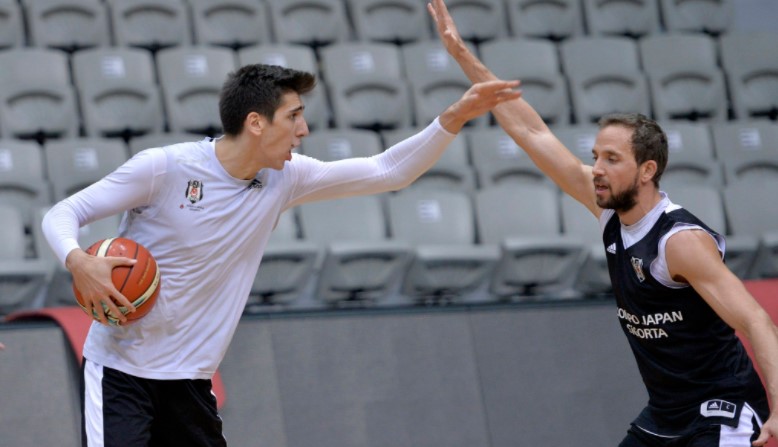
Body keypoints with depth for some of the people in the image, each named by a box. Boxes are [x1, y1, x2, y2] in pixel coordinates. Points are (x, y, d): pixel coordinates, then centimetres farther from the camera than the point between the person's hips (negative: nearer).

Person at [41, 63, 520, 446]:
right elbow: (62, 214, -9)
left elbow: (388, 172, 3)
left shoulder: (284, 179, 1)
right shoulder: (163, 168, -14)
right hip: (120, 369, -6)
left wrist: (454, 118, -8)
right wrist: (79, 262, -30)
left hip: (189, 380, 6)